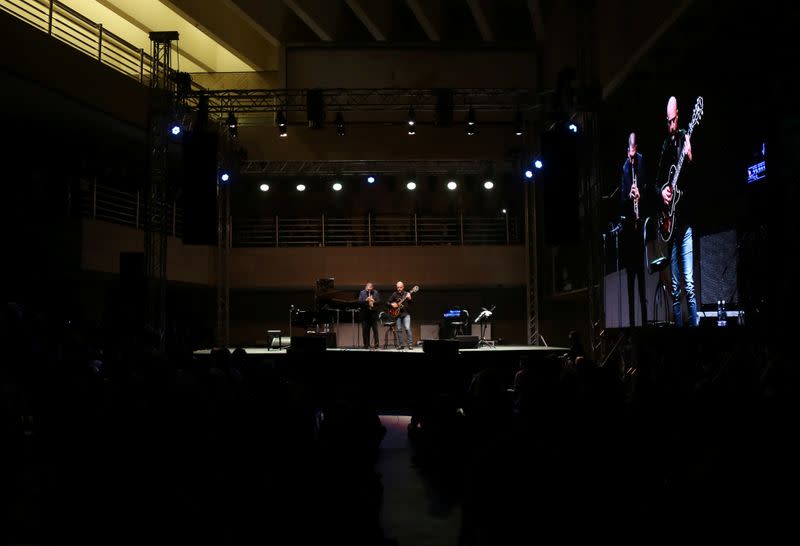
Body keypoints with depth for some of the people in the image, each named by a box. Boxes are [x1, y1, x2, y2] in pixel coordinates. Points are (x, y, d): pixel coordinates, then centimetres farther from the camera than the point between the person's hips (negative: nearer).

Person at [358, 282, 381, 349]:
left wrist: (374, 301, -17)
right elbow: (359, 301, -2)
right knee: (365, 330, 1)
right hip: (365, 314, 1)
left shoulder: (376, 293, 9)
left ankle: (376, 344, -4)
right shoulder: (362, 293, 8)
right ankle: (366, 345, 6)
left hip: (374, 313, -1)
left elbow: (379, 301, 2)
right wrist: (366, 300, -17)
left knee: (375, 329, -4)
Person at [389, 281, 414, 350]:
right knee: (399, 329, 4)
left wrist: (409, 299, -25)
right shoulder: (394, 295, 9)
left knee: (407, 328, -14)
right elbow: (389, 302, 16)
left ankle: (410, 345, -11)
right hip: (397, 314, 3)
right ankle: (400, 345, 11)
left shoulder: (407, 294, 3)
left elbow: (411, 304, -5)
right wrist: (392, 304, -5)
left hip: (406, 314, -3)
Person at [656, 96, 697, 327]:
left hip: (685, 220, -5)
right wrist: (661, 191, -2)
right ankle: (678, 328, 15)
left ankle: (695, 327, -5)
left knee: (689, 285, -10)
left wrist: (689, 158, -28)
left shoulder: (685, 138, -1)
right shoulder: (665, 145, 13)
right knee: (675, 288, 8)